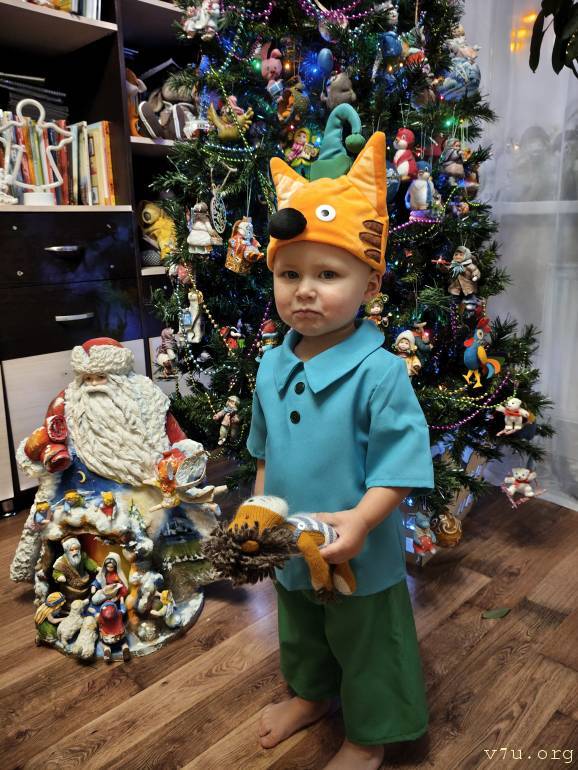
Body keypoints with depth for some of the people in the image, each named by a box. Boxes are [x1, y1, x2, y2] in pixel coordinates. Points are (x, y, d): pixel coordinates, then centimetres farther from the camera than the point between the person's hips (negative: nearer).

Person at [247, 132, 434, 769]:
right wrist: (259, 508, 10)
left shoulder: (379, 371, -25)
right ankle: (310, 693, 59)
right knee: (301, 632, 30)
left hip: (361, 556, -5)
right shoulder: (272, 365, -5)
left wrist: (359, 520, -34)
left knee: (365, 646, 19)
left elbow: (399, 466, -23)